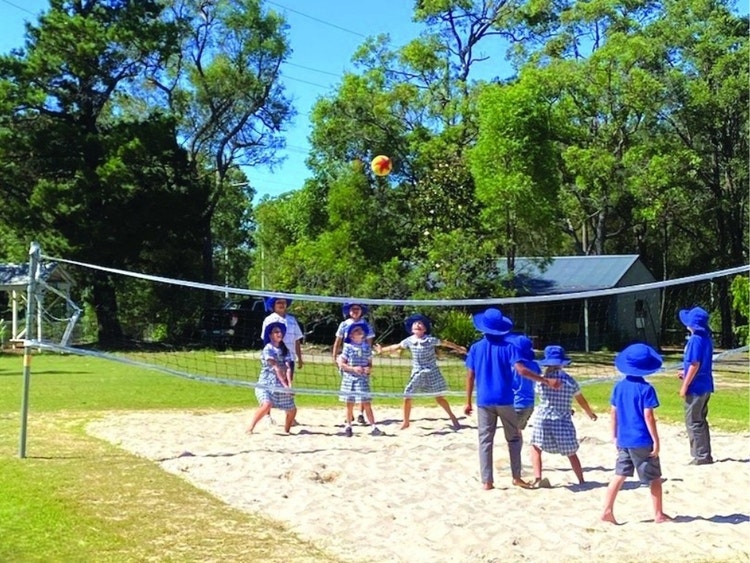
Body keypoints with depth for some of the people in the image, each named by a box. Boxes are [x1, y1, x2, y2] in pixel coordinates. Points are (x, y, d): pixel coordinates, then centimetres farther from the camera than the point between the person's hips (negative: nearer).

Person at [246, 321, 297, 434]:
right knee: (267, 404, -30)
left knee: (292, 409, 7)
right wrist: (284, 384, -23)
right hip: (267, 384, -6)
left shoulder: (285, 350, 9)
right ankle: (250, 428, -17)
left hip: (281, 386, 6)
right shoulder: (268, 349, -9)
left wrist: (289, 384, -18)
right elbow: (276, 368, -17)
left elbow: (288, 368, -3)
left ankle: (287, 431, 27)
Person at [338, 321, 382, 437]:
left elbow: (370, 363, 11)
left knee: (366, 404, -2)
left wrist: (369, 369, -11)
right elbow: (341, 364, -5)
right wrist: (353, 368, -17)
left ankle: (373, 427, -1)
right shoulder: (348, 347, -5)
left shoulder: (367, 347, 4)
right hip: (350, 379, -1)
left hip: (363, 380, 1)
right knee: (350, 404, 8)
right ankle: (348, 426, 23)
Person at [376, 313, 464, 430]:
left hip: (431, 373, -3)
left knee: (439, 398, 1)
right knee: (407, 397, -1)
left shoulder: (430, 340, -13)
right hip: (417, 374, 3)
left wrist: (459, 348, 0)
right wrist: (382, 350, 11)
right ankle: (406, 422, 16)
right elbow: (396, 347, 10)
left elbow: (445, 343, -4)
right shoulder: (409, 341, -3)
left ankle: (452, 417, 21)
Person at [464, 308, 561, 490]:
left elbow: (470, 377, 3)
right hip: (504, 400, -1)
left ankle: (487, 481, 4)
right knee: (513, 438, 13)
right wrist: (546, 381, -15)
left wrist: (468, 402, 10)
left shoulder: (475, 348, 3)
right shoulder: (508, 347, -4)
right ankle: (516, 477, 12)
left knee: (485, 440, 6)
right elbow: (521, 370, -16)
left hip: (484, 401, 1)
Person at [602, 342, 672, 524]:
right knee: (655, 478, 9)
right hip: (642, 441, -5)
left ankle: (607, 510, 5)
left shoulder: (619, 386, 3)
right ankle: (658, 514, 16)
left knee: (620, 475, 11)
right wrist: (656, 440, -10)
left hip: (623, 440, 5)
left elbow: (613, 412, 7)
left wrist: (614, 436, 16)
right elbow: (648, 416, -15)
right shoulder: (646, 389, -13)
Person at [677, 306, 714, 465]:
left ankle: (702, 456, 3)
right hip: (705, 386, 9)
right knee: (700, 421, 17)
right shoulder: (706, 338, 9)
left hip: (696, 387, -9)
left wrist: (684, 386, -16)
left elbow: (695, 365, -21)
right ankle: (705, 454, 23)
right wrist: (685, 372, 22)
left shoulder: (695, 340, -19)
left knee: (693, 422, 0)